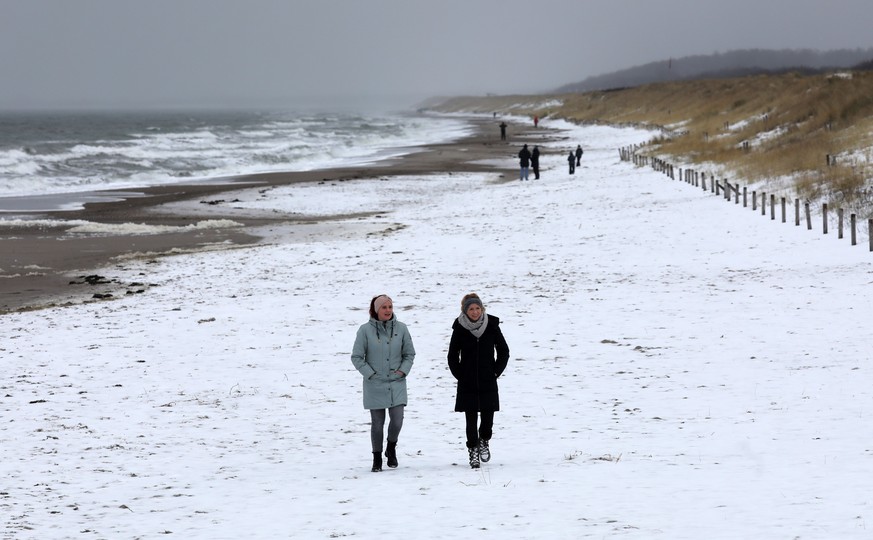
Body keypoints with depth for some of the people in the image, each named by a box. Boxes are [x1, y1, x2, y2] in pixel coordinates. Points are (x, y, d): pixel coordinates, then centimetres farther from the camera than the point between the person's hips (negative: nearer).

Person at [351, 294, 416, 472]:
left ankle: (391, 449, 21)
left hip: (396, 383, 1)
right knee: (377, 423, 3)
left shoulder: (401, 328, 1)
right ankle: (377, 458, 21)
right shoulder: (365, 330, -6)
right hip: (374, 384, -1)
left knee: (397, 419, -8)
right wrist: (370, 374, -6)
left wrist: (403, 370, -1)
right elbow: (357, 357, 0)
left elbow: (409, 354, 12)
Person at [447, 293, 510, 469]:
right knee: (471, 420, 0)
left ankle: (484, 440, 29)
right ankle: (473, 450, 15)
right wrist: (459, 375, -1)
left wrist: (496, 372, 2)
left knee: (488, 418, 0)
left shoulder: (491, 326, -2)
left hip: (488, 382, 1)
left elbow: (504, 351, 8)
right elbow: (452, 356, 6)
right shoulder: (459, 329, -4)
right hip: (467, 385, -1)